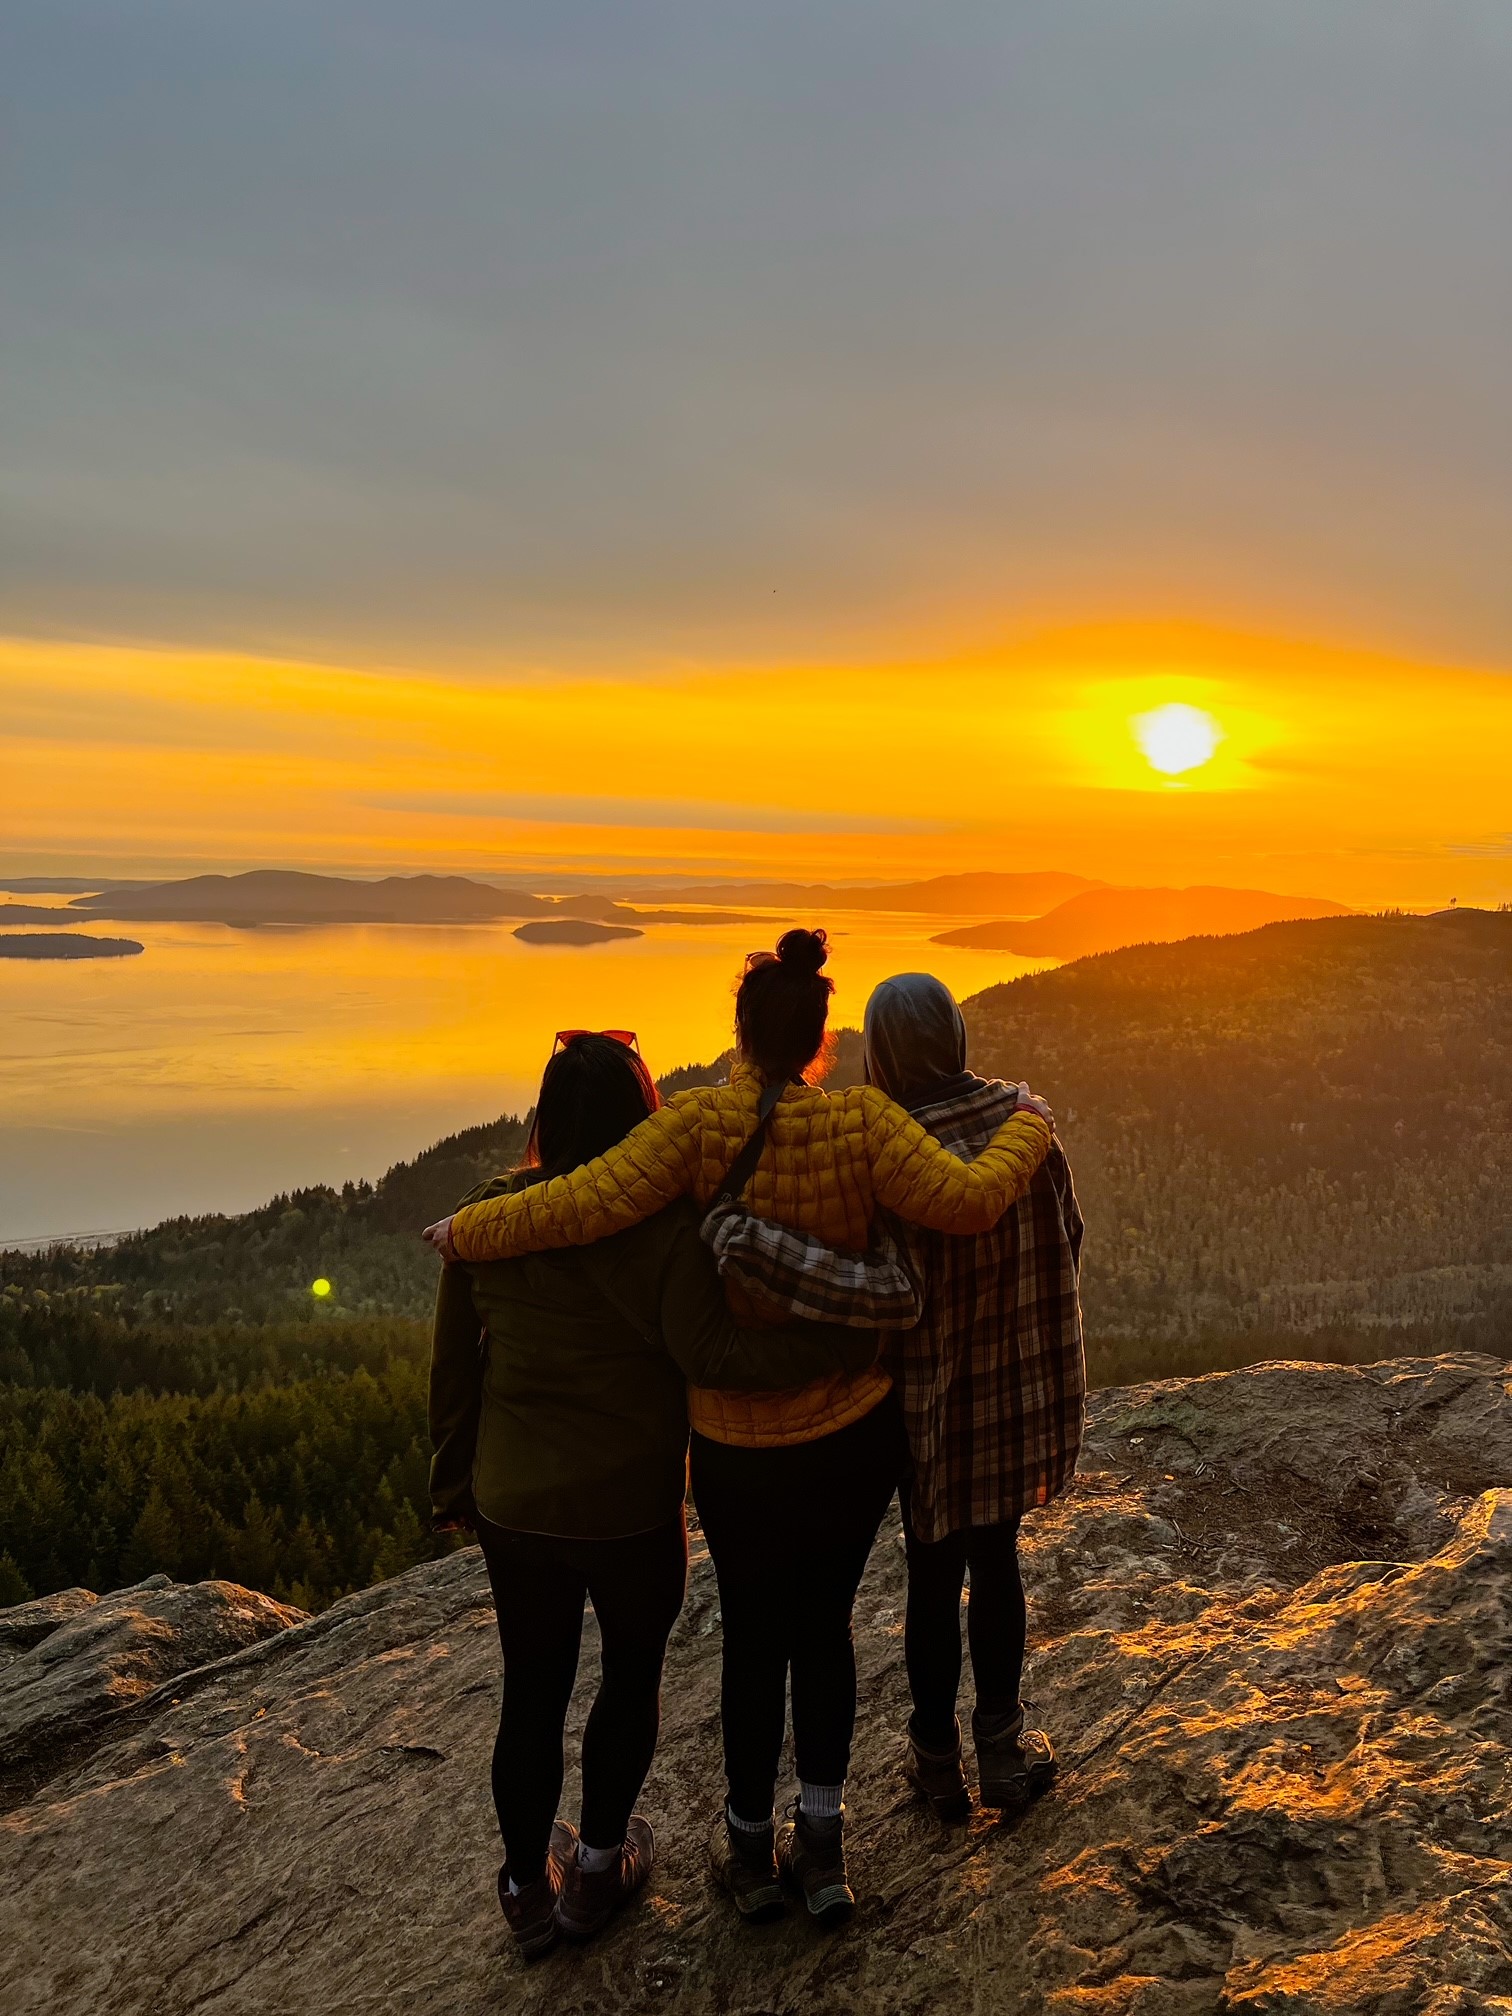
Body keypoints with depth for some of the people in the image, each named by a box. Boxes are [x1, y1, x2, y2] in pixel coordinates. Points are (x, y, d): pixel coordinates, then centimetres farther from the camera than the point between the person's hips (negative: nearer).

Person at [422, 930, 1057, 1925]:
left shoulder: (701, 1122, -18)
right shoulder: (860, 1119, -14)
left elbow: (585, 1204, -26)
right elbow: (967, 1199, -19)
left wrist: (465, 1231, -11)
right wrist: (1028, 1128, -1)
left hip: (739, 1442, -1)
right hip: (860, 1429, 1)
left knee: (756, 1635, 18)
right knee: (826, 1625, 20)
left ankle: (751, 1846, 33)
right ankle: (822, 1844, 25)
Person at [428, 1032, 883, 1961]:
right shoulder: (662, 1226, -19)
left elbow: (453, 1362, 2)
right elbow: (709, 1353, -27)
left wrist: (456, 1480, 14)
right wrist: (845, 1347, -26)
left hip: (514, 1504, 4)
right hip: (631, 1509, -3)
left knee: (533, 1690, 19)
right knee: (632, 1675, 21)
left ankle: (529, 1885, 34)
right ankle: (598, 1868, 35)